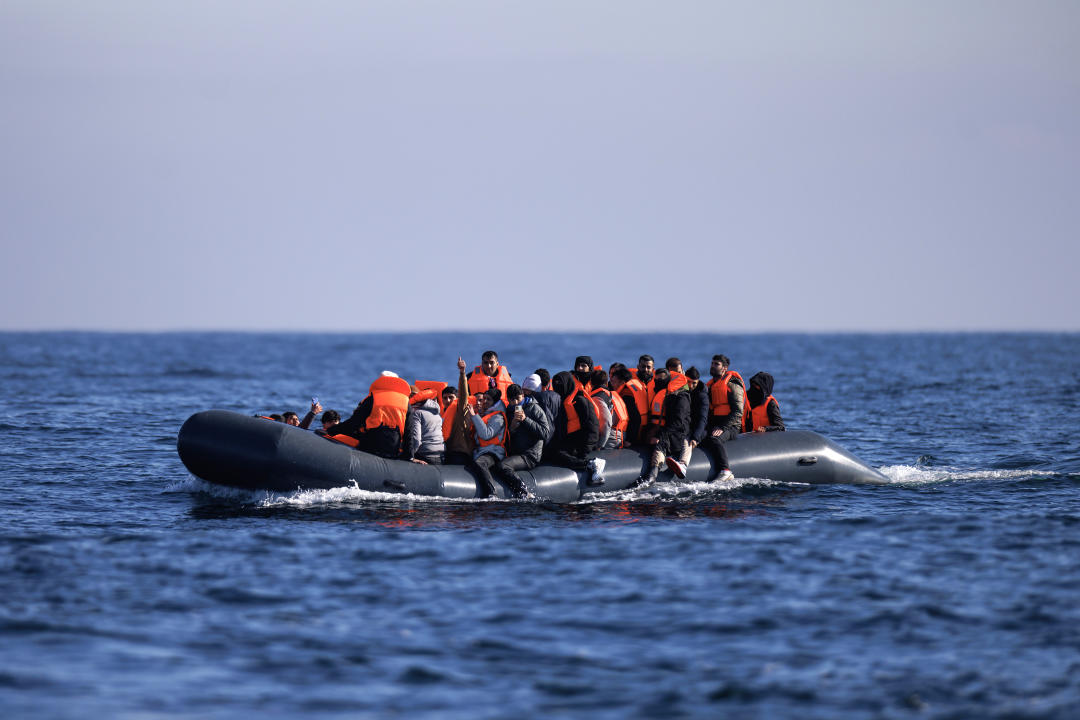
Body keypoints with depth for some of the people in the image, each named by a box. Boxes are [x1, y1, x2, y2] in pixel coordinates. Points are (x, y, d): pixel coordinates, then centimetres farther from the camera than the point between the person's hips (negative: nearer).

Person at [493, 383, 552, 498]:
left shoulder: (534, 408, 0)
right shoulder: (509, 412, 18)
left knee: (501, 466, -29)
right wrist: (512, 428, -4)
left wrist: (525, 420, -14)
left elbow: (545, 432, -10)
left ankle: (524, 494, -25)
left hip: (531, 455, -7)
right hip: (514, 454, 7)